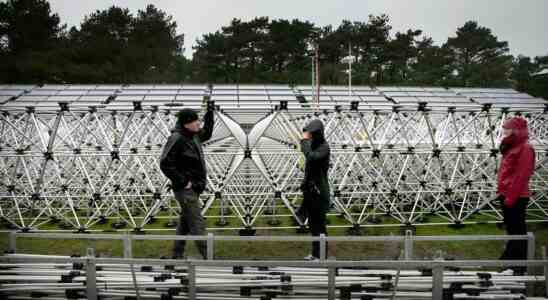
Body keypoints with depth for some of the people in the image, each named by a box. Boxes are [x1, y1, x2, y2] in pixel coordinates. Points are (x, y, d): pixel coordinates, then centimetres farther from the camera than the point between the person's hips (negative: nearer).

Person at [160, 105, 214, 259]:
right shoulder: (177, 139, -20)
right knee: (197, 224, -7)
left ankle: (177, 255, 26)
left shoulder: (192, 135, 6)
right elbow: (165, 164, -24)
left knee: (185, 223, 16)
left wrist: (210, 114, 15)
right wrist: (183, 181, -21)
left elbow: (206, 134, 27)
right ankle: (208, 258, -5)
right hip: (186, 189, -9)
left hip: (193, 188, 9)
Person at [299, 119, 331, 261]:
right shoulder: (312, 145, 12)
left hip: (318, 190, -9)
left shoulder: (324, 147, -13)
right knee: (312, 223, 14)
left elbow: (311, 157, -31)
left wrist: (304, 141, -20)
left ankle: (321, 255, 0)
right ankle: (315, 253, 22)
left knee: (319, 223, -5)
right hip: (309, 189, 9)